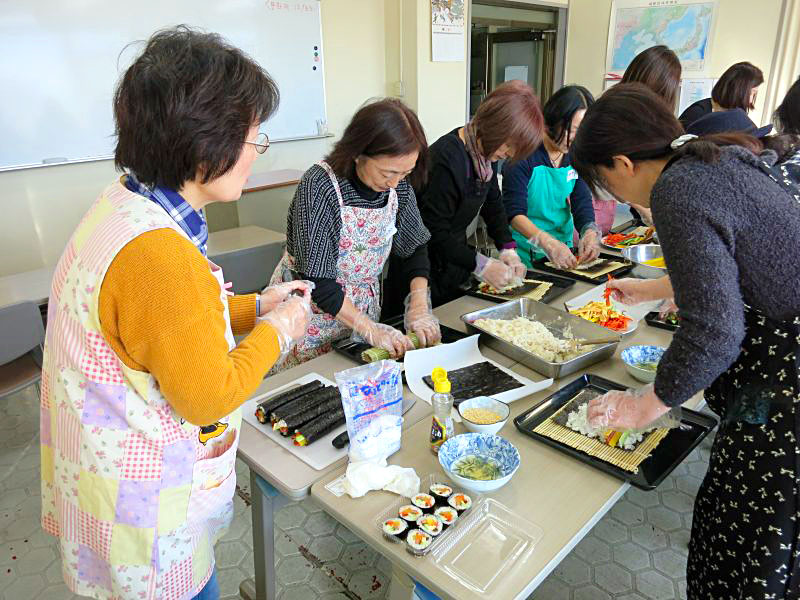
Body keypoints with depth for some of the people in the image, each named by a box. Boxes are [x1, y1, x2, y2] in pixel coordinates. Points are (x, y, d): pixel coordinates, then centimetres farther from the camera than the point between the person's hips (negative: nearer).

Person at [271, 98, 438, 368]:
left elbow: (414, 246, 2)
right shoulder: (319, 186, -27)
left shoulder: (399, 184, -9)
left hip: (364, 304, 5)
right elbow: (315, 278, -27)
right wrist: (370, 328, -26)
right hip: (312, 308, -5)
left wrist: (419, 305, -12)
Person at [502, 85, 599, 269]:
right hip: (525, 252, -4)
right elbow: (514, 213, -19)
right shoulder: (524, 154, -13)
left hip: (564, 251, 5)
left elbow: (583, 203, 5)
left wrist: (590, 232, -18)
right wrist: (549, 244, -33)